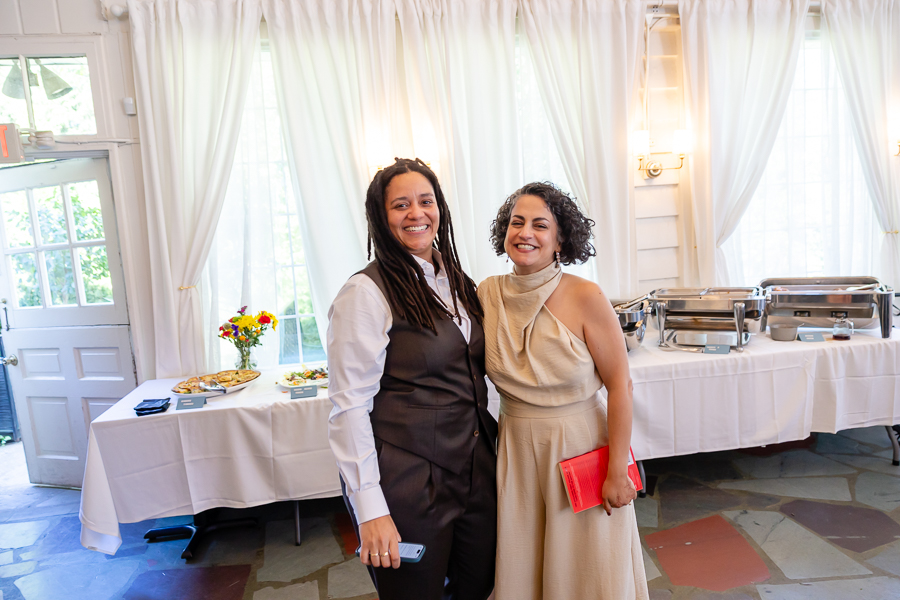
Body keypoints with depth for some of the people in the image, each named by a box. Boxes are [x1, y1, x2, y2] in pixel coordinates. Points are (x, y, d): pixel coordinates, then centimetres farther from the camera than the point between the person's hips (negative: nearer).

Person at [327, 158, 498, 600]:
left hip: (477, 472, 7)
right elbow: (348, 406, -17)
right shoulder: (366, 292, -15)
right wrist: (370, 509, -19)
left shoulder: (456, 282, 7)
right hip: (408, 483, -6)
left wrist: (490, 439, 11)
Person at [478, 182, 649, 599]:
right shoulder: (487, 294, -5)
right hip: (515, 451, 3)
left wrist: (618, 473, -11)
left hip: (581, 447, -3)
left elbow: (620, 385, -12)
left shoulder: (585, 297, -16)